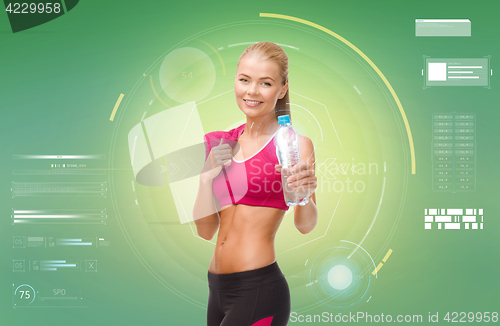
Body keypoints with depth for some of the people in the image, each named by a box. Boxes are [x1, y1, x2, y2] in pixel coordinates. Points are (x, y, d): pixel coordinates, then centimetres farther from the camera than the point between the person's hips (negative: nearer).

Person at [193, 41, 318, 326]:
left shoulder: (294, 144, -6)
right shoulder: (223, 145, 9)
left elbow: (305, 225, -13)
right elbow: (206, 230, 8)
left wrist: (305, 195, -33)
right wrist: (207, 176, -6)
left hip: (258, 288, -5)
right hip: (218, 287, 6)